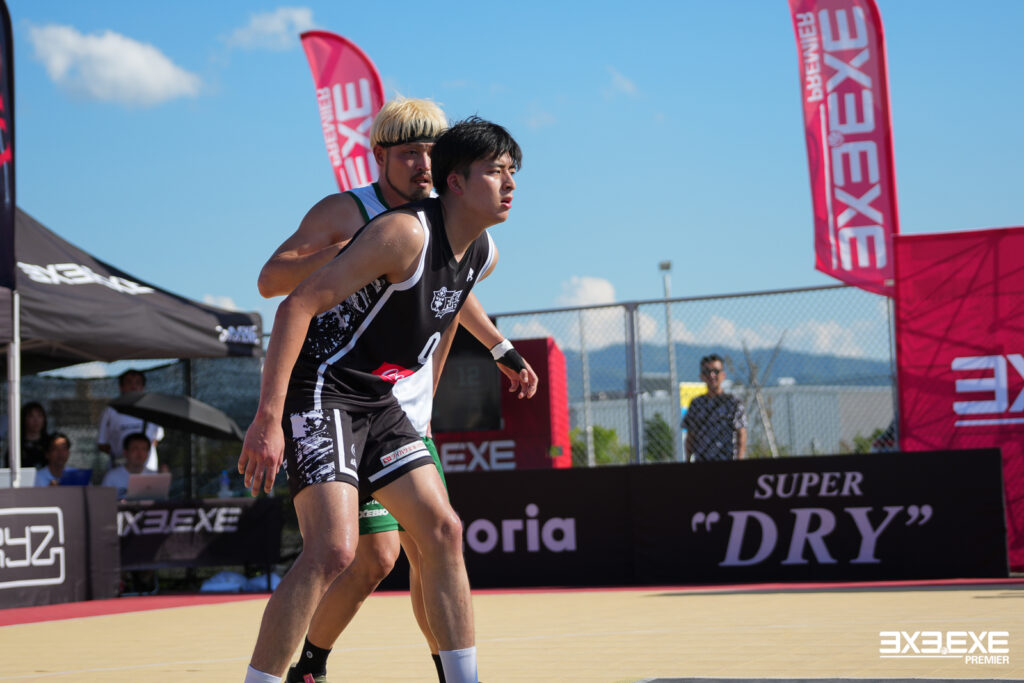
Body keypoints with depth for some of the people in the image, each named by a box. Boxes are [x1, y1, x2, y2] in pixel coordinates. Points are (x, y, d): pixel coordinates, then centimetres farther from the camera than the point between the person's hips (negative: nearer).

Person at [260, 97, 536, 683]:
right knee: (376, 557, -10)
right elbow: (271, 279, -23)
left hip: (409, 419, 6)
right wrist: (350, 248, -34)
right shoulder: (346, 213, -12)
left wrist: (504, 350, 34)